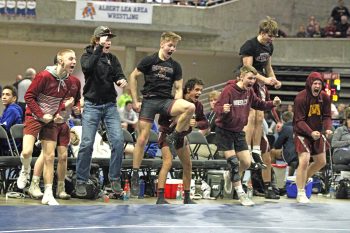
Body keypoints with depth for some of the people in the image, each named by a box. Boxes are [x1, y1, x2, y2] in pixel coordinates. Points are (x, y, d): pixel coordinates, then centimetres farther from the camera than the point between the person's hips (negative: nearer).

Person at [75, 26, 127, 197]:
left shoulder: (112, 59, 12)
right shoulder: (87, 56, 1)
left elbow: (118, 75, -1)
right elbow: (88, 67, -22)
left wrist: (121, 80, -24)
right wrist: (100, 48, -24)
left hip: (110, 105, 3)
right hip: (92, 105, -3)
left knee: (118, 141, -9)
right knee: (87, 144, -7)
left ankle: (114, 179, 2)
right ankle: (81, 181, 4)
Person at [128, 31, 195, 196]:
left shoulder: (175, 66, 10)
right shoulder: (149, 61, 1)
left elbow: (178, 88, 12)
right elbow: (133, 77, 3)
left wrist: (177, 107, -3)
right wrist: (135, 101, -1)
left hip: (166, 101, 2)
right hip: (149, 101, -2)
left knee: (190, 107, -27)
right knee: (142, 138, -5)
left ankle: (172, 138, -8)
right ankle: (135, 176, 7)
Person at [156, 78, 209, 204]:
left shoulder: (198, 105, -8)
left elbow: (205, 123, -3)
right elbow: (162, 121, -27)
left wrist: (196, 124, -26)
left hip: (181, 136, 7)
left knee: (188, 165, 8)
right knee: (168, 162, -21)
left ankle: (187, 198, 20)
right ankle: (160, 198, -24)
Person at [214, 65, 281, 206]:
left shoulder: (249, 91, 2)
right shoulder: (229, 90, -20)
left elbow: (259, 104, 16)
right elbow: (217, 107, -25)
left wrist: (272, 104, -3)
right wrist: (223, 110, -49)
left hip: (239, 131, 7)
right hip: (224, 131, -7)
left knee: (246, 162, 4)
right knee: (233, 162, -9)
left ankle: (232, 179, 32)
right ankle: (241, 194, -1)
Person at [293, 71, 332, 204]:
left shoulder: (324, 97, -3)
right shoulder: (300, 98, -20)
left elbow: (326, 116, -1)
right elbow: (299, 121, -22)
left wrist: (327, 129, -22)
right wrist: (311, 133, -36)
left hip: (317, 133, 7)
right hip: (302, 133, -7)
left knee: (321, 162, 12)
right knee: (304, 161, -17)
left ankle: (302, 180, 37)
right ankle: (301, 194, -6)